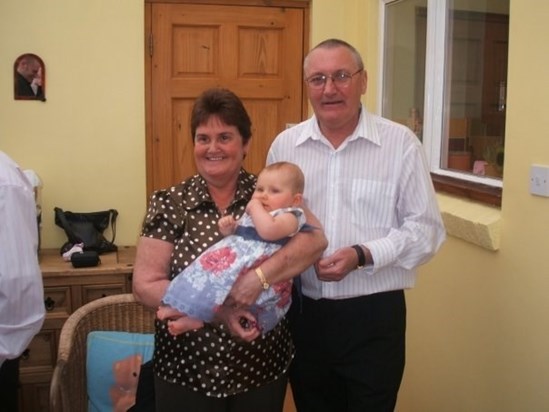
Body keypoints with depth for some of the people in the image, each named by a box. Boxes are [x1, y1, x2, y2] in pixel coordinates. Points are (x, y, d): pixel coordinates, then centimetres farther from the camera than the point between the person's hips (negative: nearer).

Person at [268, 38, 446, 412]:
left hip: (374, 315, -3)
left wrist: (363, 255, -20)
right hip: (303, 313, 3)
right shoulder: (285, 145, 3)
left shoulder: (401, 143, -7)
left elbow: (426, 229, -8)